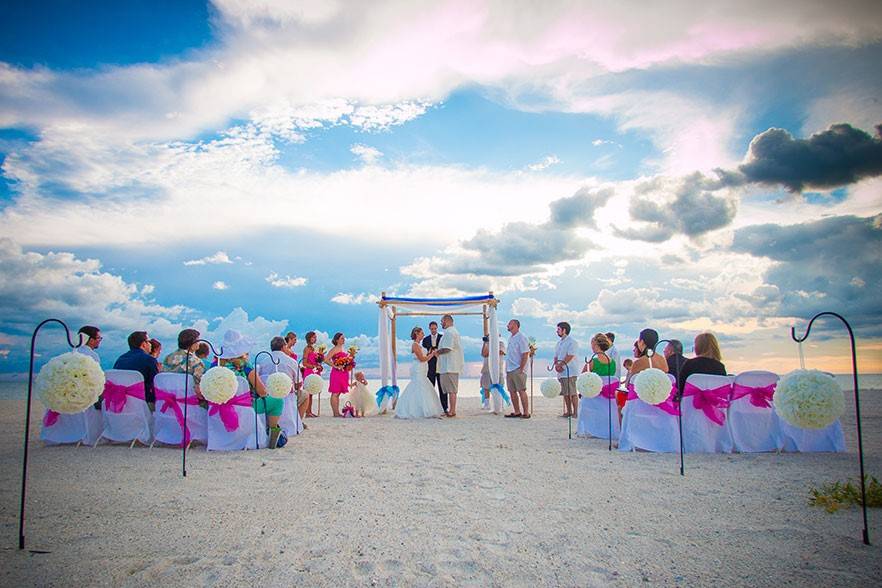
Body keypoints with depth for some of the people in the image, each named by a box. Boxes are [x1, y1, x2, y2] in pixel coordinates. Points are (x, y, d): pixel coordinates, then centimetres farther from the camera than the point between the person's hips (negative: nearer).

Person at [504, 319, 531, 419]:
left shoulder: (521, 337, -9)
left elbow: (525, 354, -14)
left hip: (518, 369, -9)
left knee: (521, 391, -6)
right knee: (512, 391, 9)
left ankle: (526, 412, -2)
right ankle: (517, 412, 17)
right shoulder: (510, 338, 17)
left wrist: (521, 369, -17)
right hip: (509, 369, 9)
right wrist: (506, 368, 13)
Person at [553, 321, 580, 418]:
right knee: (565, 393, 11)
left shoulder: (572, 342, -9)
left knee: (572, 393, -6)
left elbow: (570, 356, -17)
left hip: (570, 372, -8)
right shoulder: (559, 342, 17)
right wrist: (556, 365, -3)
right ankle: (568, 412, 17)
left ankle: (575, 412, -1)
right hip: (561, 373, 8)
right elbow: (556, 356, 16)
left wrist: (560, 365, -13)